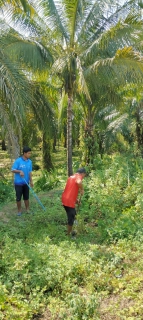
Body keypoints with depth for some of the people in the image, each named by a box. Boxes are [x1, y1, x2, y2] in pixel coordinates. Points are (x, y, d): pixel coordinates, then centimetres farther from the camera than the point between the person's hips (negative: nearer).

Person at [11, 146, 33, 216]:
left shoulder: (30, 162, 1)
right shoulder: (18, 161, -14)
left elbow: (30, 172, 7)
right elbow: (12, 170, -12)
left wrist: (31, 181, 6)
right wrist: (20, 171, -28)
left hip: (26, 183, 4)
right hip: (18, 183, -4)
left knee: (26, 197, 13)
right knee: (18, 198, 6)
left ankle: (27, 209, 26)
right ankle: (19, 210, 22)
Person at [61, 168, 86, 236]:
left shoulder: (71, 177, 21)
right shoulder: (78, 176, -6)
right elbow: (79, 182, -32)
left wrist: (75, 199, 27)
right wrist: (82, 190, -15)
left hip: (64, 199, 9)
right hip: (69, 201, -9)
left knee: (72, 214, 26)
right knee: (71, 218, 5)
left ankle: (70, 231, 39)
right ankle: (69, 234, 17)